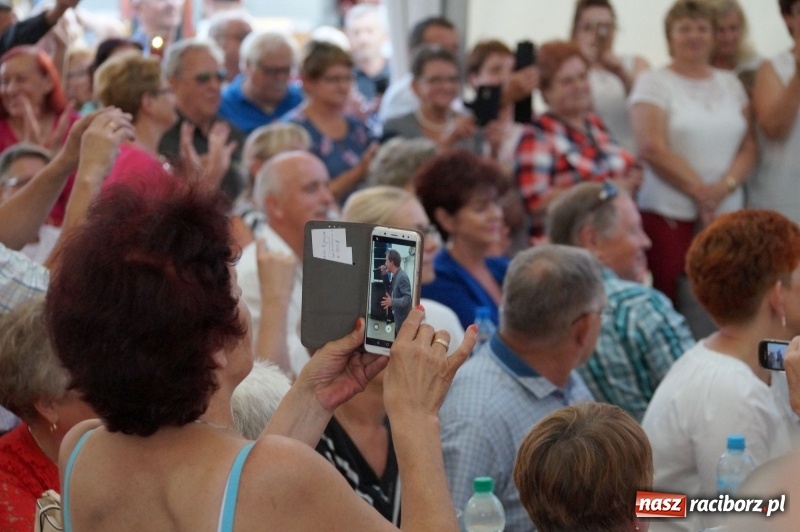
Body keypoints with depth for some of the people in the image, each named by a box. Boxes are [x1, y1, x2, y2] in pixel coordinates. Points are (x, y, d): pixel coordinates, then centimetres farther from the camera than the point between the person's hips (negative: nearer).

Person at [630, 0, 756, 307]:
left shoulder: (730, 83, 15)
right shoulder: (653, 83, 2)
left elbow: (749, 147, 11)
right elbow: (652, 149, -7)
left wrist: (725, 186, -8)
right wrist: (700, 191, -9)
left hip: (728, 212, 4)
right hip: (668, 213, -4)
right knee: (665, 305, -9)